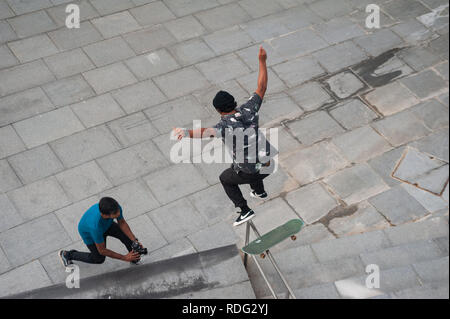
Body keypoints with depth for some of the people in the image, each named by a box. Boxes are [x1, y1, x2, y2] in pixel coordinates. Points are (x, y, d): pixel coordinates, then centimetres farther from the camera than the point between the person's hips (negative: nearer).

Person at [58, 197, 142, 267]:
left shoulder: (116, 207, -37)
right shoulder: (95, 227, -49)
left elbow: (122, 223, -14)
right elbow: (102, 250, -31)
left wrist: (135, 241, -22)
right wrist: (124, 258, -30)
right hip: (88, 232, -4)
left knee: (128, 237, -11)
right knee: (99, 259, 14)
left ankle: (135, 259, 16)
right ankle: (67, 255, 32)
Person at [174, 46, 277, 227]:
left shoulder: (226, 126, -23)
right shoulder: (248, 110, -9)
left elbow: (208, 132, -46)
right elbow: (261, 88, 2)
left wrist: (186, 133, -64)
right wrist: (262, 61, 8)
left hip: (250, 173, -6)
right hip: (268, 165, 6)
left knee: (225, 178, 27)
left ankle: (245, 210, 21)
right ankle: (260, 192, 58)